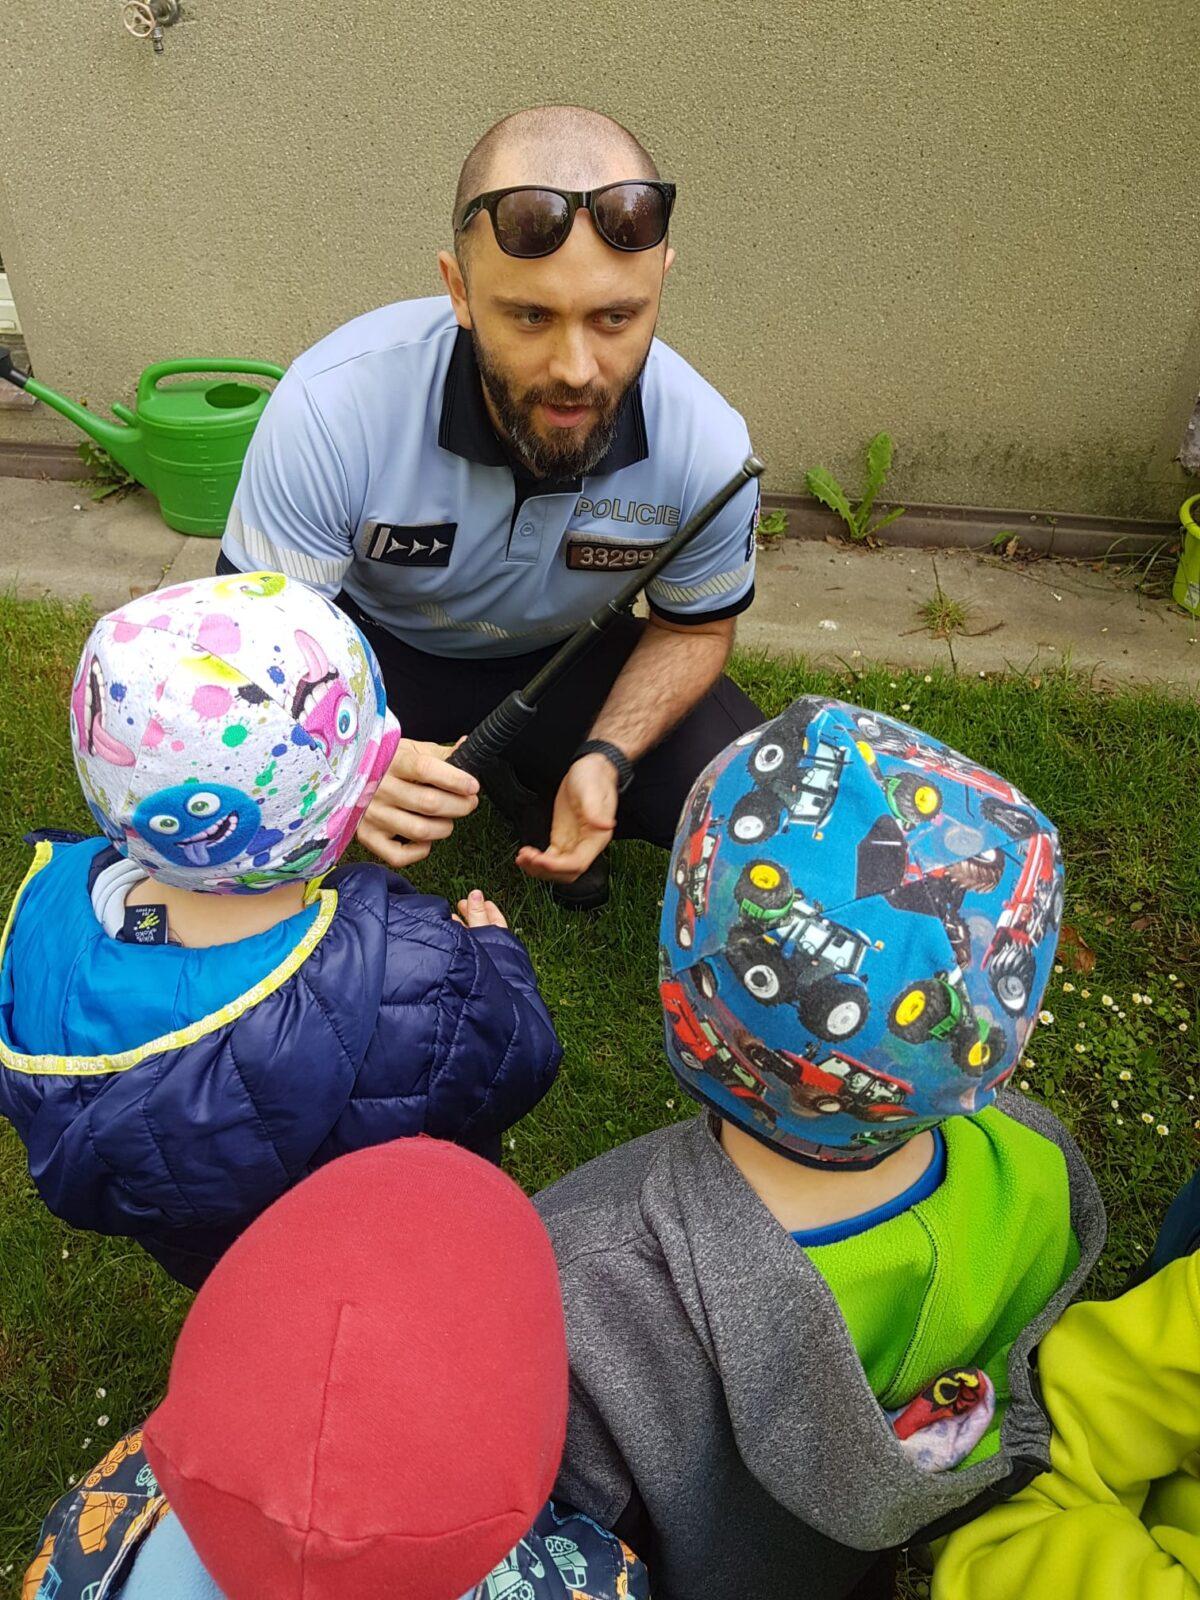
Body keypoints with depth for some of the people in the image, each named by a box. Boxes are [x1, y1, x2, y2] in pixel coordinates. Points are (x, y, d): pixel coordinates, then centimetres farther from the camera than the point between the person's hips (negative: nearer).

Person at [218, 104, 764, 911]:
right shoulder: (332, 407, -34)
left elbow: (693, 628, -7)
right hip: (373, 643, -1)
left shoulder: (707, 447, -25)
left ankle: (531, 790, 15)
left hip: (562, 660, 2)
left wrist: (606, 758, -26)